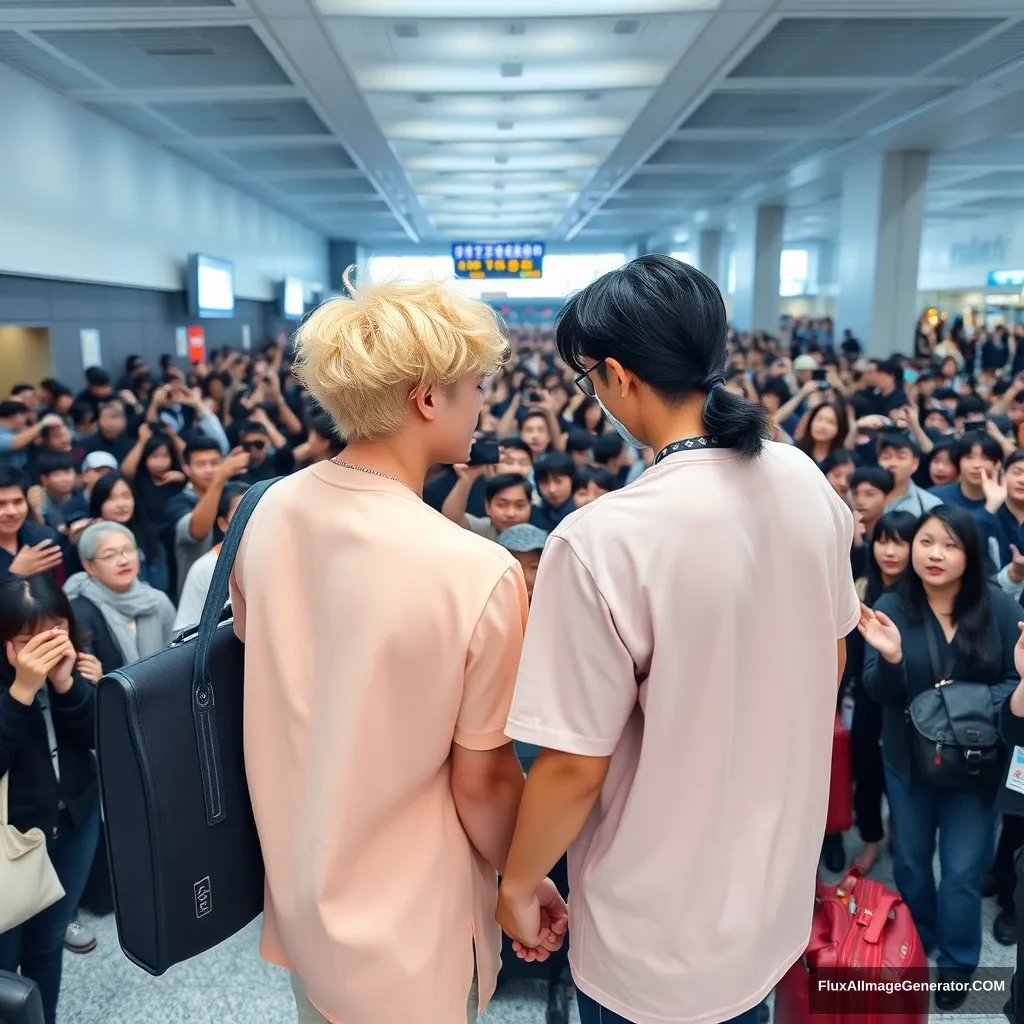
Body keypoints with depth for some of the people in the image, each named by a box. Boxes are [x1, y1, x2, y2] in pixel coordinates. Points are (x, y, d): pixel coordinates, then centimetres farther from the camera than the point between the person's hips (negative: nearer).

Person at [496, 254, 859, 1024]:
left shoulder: (602, 540, -31)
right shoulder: (807, 484, -10)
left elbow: (574, 764, -23)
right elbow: (830, 659, 4)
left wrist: (518, 885, -5)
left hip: (660, 930, -5)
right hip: (779, 884, 5)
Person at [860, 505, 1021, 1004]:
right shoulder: (890, 606, -10)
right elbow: (879, 694, -12)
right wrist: (889, 658, -32)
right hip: (908, 757, 1)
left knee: (962, 869, 8)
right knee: (910, 860, 19)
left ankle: (957, 964, 33)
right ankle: (914, 947, 45)